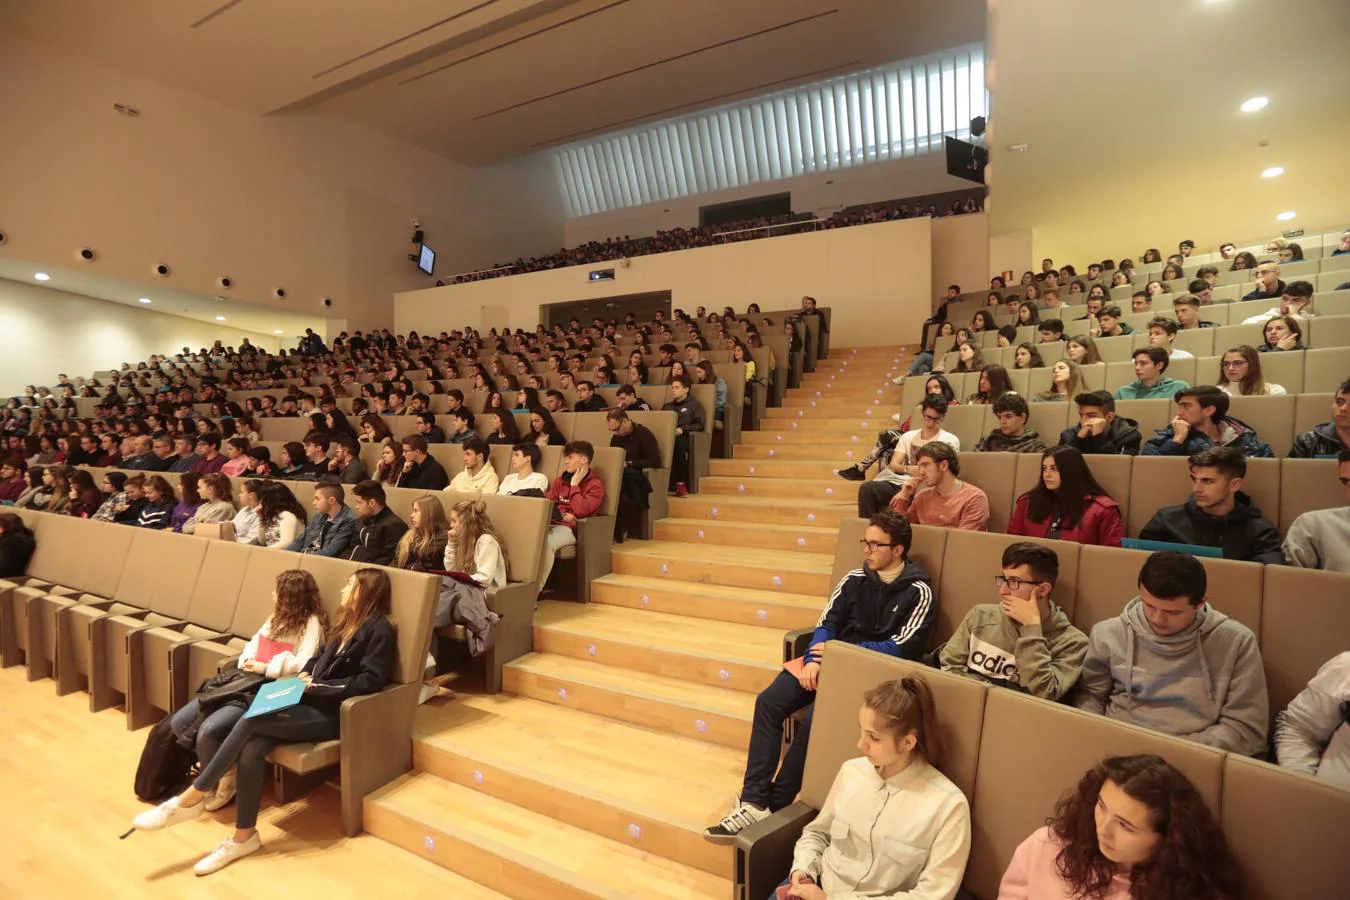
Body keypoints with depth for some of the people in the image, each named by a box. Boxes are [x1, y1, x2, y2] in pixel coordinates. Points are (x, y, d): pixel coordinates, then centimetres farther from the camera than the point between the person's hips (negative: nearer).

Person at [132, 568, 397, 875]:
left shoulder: (379, 630, -11)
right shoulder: (347, 620, 17)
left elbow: (370, 681, -17)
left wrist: (318, 687, -17)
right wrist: (306, 674, 0)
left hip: (333, 713, -8)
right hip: (311, 702, 8)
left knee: (252, 720, -21)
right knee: (251, 749, -16)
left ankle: (191, 798, -6)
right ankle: (244, 836, -5)